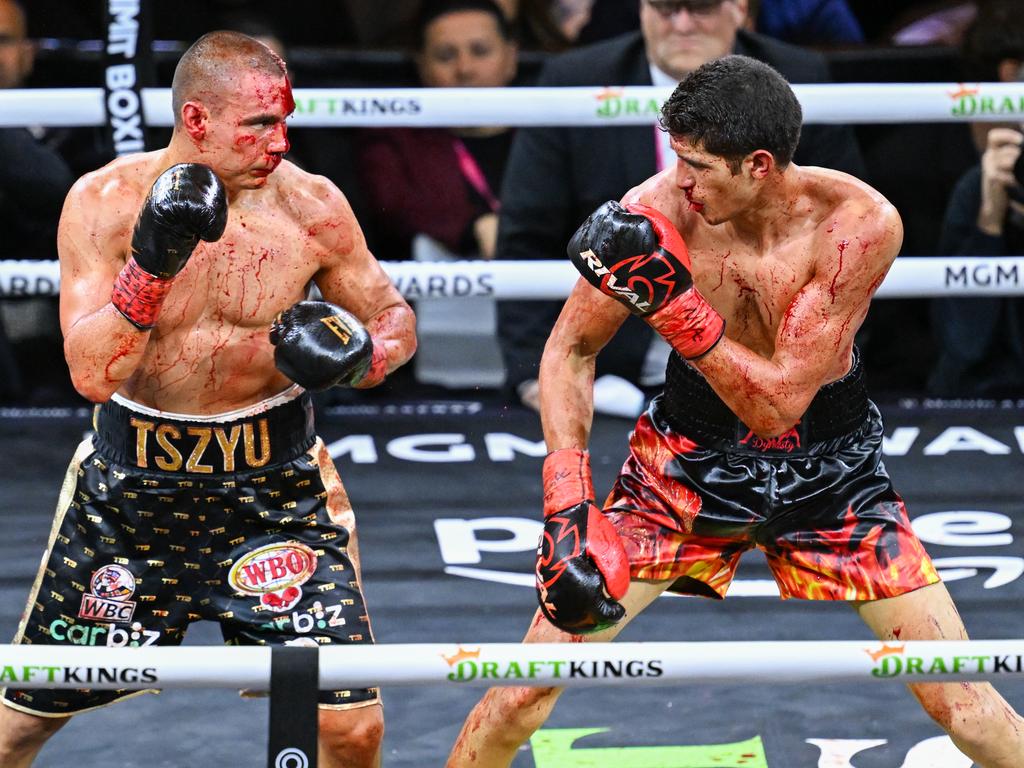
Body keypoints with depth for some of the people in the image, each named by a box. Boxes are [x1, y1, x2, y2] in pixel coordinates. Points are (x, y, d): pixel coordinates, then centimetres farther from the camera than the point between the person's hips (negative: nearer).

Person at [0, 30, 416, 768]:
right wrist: (151, 264, -34)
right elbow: (92, 374, -20)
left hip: (275, 482, 0)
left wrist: (356, 357, -19)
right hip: (131, 482, 0)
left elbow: (395, 320, 4)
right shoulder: (105, 202, -13)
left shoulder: (311, 206, -10)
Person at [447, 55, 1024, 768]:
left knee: (962, 704, -6)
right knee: (534, 676, -7)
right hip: (689, 457, 1)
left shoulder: (859, 224, -26)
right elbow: (571, 349, -7)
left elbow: (777, 403, -26)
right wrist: (568, 499, -17)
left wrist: (674, 307, -37)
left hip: (830, 467, -1)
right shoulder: (659, 210, -21)